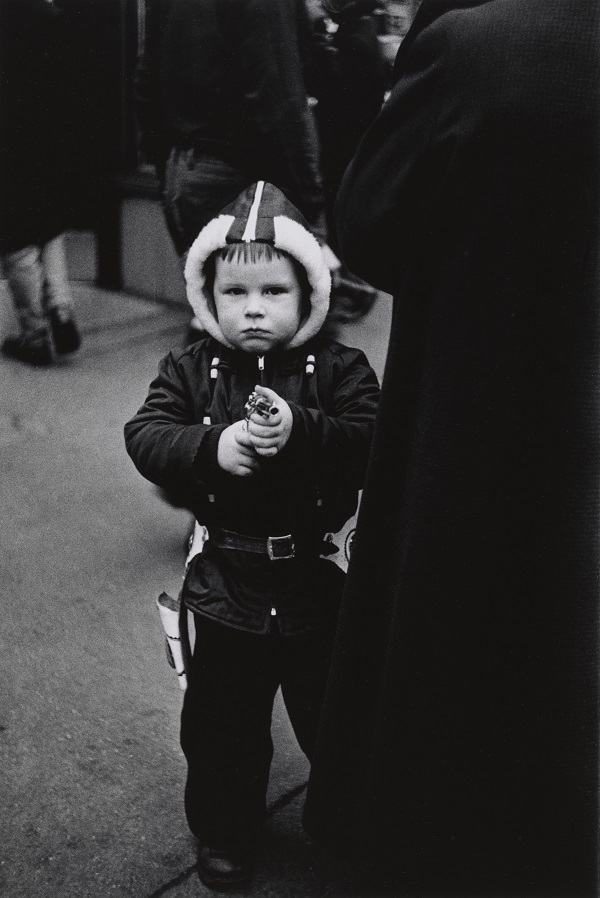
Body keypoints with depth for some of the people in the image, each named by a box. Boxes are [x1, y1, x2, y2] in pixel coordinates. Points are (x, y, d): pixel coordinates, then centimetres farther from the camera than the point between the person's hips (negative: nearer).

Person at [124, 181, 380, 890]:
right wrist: (211, 447, -30)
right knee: (222, 724, 16)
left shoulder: (340, 369, -7)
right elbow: (145, 436, -13)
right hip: (228, 587, 1)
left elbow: (373, 444, -19)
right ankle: (223, 831, 41)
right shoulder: (191, 370, -2)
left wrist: (300, 431, -35)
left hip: (319, 584, -1)